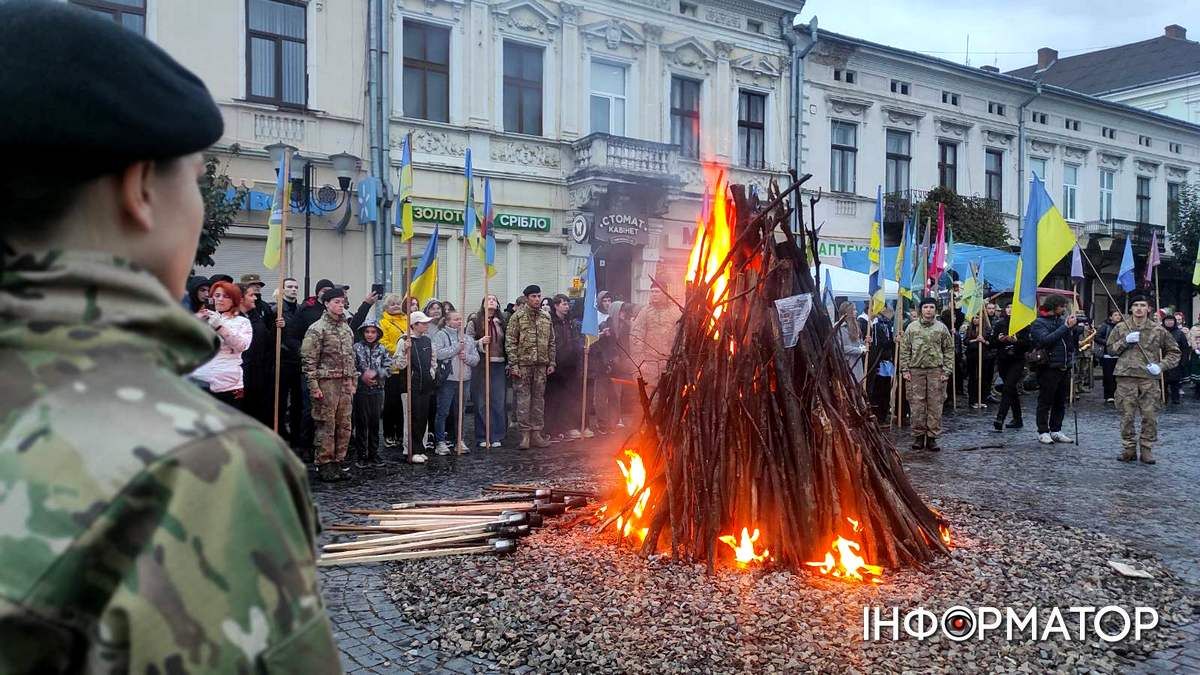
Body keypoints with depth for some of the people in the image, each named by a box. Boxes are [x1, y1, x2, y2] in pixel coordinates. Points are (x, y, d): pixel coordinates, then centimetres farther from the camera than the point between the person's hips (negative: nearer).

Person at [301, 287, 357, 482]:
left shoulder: (347, 328, 15)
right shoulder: (317, 329, -7)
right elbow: (308, 359, -10)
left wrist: (353, 382, 17)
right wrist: (314, 386, -15)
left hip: (345, 383, 7)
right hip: (326, 383, -7)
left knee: (344, 424, 9)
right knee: (326, 425, -3)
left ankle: (339, 460, 18)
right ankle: (324, 464, 5)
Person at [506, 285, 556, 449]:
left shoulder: (546, 318, 12)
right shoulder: (517, 316, -3)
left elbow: (551, 342, 17)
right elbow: (510, 342, -6)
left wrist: (551, 363, 9)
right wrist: (513, 365, -12)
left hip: (541, 365, 5)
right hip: (523, 364, -4)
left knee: (539, 399, 7)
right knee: (523, 399, -2)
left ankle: (536, 433, 14)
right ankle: (525, 434, 4)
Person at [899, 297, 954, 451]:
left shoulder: (942, 328, 6)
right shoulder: (912, 327, 6)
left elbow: (949, 351, 6)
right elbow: (904, 350, 6)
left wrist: (946, 371, -2)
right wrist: (905, 370, -1)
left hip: (936, 371, 0)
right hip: (916, 370, 0)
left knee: (935, 406, 2)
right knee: (917, 405, 1)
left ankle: (932, 437, 9)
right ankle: (919, 436, 12)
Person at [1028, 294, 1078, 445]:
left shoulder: (1062, 320, 12)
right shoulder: (1038, 323, -5)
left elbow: (1074, 343, 15)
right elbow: (1046, 340, -23)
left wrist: (1075, 328, -3)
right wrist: (1066, 327, -21)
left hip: (1065, 368, 6)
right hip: (1049, 368, -6)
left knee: (1061, 402, 11)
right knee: (1045, 401, -1)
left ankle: (1056, 431, 19)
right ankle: (1043, 432, 4)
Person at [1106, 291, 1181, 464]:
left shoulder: (1158, 330, 6)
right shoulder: (1120, 328, 7)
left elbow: (1174, 352, 13)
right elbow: (1110, 349, 12)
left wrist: (1161, 365, -3)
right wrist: (1125, 342, -5)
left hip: (1149, 379, 0)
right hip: (1126, 378, 0)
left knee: (1150, 417, -1)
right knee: (1127, 416, 2)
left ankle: (1146, 449, 11)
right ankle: (1129, 448, 14)